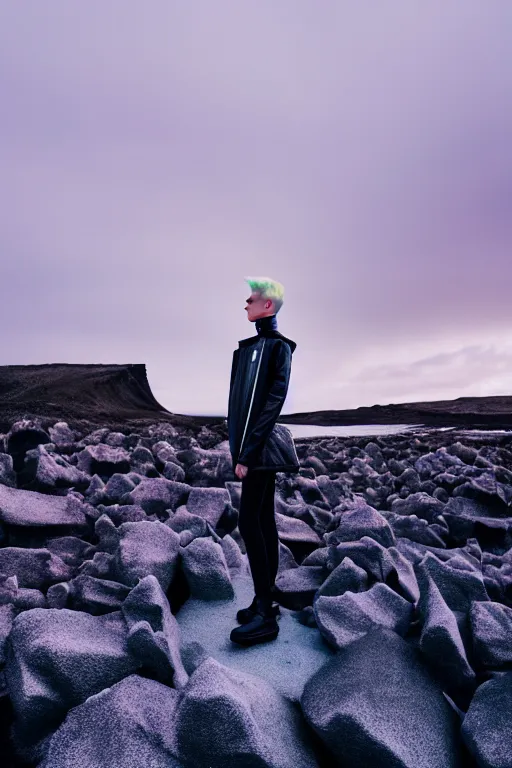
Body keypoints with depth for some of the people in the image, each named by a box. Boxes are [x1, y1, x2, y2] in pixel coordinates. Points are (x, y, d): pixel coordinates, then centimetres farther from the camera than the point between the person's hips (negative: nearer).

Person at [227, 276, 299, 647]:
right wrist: (243, 449, 14)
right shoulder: (255, 345, 16)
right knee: (264, 520, 12)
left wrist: (248, 453, -21)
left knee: (250, 522, -8)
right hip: (256, 445, 9)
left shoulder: (278, 345, -11)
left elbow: (274, 401, -18)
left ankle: (265, 615, 1)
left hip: (261, 446, -9)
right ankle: (267, 599, 23)